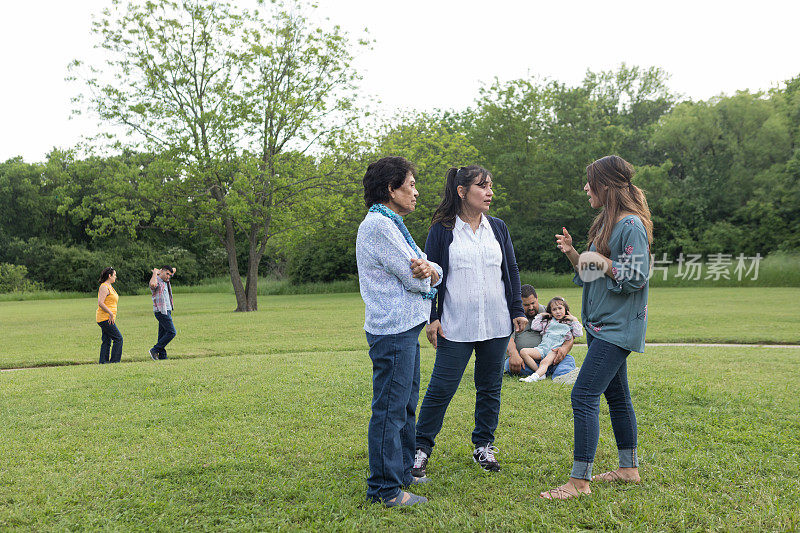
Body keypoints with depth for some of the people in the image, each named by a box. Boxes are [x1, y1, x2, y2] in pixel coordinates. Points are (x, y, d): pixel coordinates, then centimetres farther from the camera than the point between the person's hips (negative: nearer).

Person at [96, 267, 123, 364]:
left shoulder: (109, 287, 19)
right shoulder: (104, 287, -12)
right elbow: (100, 303, -22)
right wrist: (111, 313, -21)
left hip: (109, 318, 10)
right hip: (105, 318, -10)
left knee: (106, 341, 9)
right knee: (118, 339, -9)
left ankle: (103, 361, 11)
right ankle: (114, 360, -7)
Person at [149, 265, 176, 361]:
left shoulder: (165, 281, 13)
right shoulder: (156, 281, -13)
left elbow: (174, 270, 28)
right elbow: (152, 284, -39)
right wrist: (155, 272, -24)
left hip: (167, 311, 9)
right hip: (161, 311, -9)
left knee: (163, 334, 7)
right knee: (171, 332, -13)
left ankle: (162, 356, 8)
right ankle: (155, 350, -10)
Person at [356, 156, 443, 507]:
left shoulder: (392, 224, 18)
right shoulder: (378, 225, -15)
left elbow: (434, 274, 12)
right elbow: (415, 280, -18)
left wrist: (429, 270, -12)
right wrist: (423, 274, 6)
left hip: (405, 328, 11)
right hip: (393, 331, -11)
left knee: (406, 406, 19)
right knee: (390, 409, -4)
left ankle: (402, 472, 32)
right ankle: (384, 489, 4)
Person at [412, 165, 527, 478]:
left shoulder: (498, 228, 10)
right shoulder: (442, 230, -1)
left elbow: (512, 271, 14)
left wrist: (518, 311, 8)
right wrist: (432, 317, -5)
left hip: (496, 324, 4)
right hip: (456, 326, -4)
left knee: (490, 387, 10)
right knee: (441, 388, -3)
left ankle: (483, 446, 24)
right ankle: (422, 447, 11)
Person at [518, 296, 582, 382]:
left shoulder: (569, 324, 16)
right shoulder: (547, 322, 24)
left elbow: (578, 334, 5)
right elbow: (534, 327, 18)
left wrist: (575, 320, 4)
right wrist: (540, 316, 20)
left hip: (555, 350, -4)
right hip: (542, 348, 4)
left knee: (545, 362, -35)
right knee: (523, 352, -21)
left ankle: (534, 377, -59)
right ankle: (541, 373, -28)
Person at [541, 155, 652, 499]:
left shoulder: (631, 225, -14)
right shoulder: (606, 223, 15)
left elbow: (637, 277, -18)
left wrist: (601, 261, -19)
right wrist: (572, 253, 3)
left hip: (618, 326, -10)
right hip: (601, 324, 10)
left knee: (583, 397, -13)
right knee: (616, 395, 15)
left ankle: (579, 480, -8)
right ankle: (629, 468, 26)